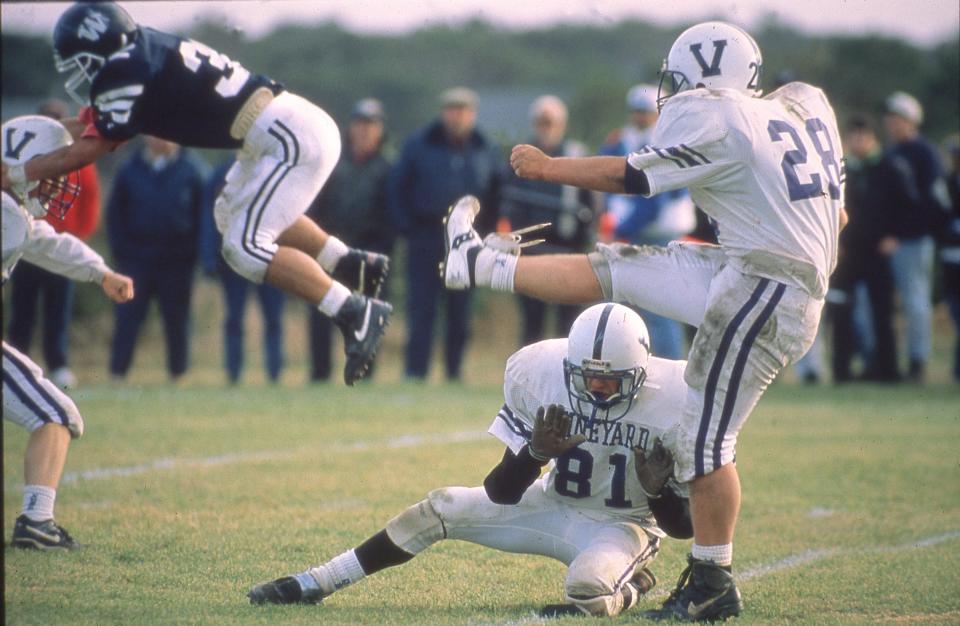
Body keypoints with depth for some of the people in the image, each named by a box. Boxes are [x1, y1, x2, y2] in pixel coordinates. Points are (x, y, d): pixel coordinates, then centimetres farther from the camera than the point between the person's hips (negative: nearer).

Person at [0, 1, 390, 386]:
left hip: (295, 139, -10)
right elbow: (87, 125, 19)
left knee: (245, 247, -11)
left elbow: (90, 148, -11)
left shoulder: (127, 72, -15)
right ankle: (352, 265, 28)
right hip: (288, 131, 10)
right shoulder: (137, 57, 13)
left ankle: (356, 314, -7)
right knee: (233, 214, 26)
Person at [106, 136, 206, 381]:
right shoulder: (130, 170, 6)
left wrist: (192, 252, -2)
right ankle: (117, 373, -1)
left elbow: (204, 214, 5)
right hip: (135, 260, 1)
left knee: (177, 321, 6)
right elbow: (115, 214, 10)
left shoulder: (192, 170, 3)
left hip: (177, 262, -1)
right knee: (126, 319, -3)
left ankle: (178, 373, 14)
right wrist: (120, 249, 0)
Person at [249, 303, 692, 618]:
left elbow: (683, 525, -13)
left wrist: (659, 490, -35)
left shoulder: (675, 401, -25)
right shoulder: (540, 375, -17)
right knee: (439, 510, -7)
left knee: (588, 590, -37)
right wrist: (535, 452, -30)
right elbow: (502, 493, -10)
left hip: (624, 524, -4)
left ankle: (631, 588, 1)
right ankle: (315, 584, 4)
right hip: (556, 505, 4)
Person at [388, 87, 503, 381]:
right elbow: (396, 188, 7)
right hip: (426, 238, -2)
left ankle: (455, 371, 9)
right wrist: (406, 227, -3)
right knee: (421, 308, -6)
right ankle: (415, 370, -6)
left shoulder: (486, 151, 10)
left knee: (461, 311, 4)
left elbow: (497, 192, 18)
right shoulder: (419, 145, 4)